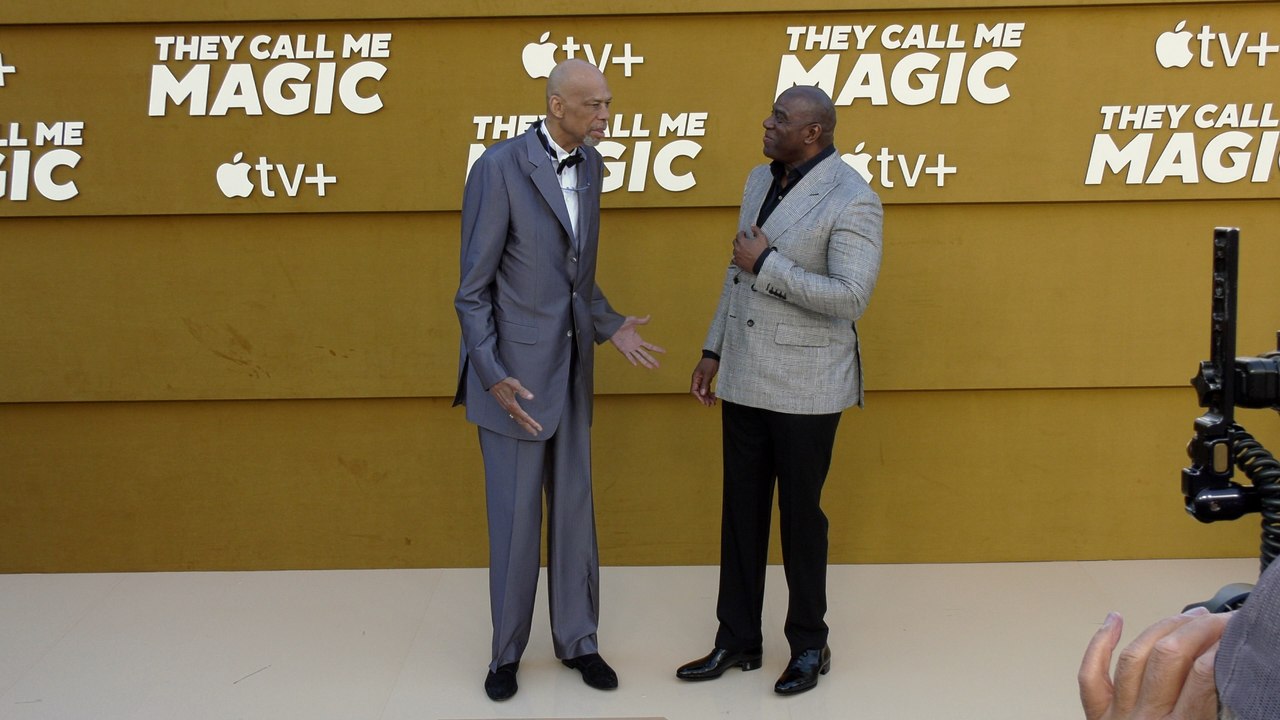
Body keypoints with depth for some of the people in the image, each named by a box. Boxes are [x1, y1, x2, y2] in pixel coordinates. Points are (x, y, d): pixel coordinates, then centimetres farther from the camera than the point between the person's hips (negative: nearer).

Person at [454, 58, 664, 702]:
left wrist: (610, 327, 6)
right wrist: (493, 376, -21)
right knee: (514, 518, 4)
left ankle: (578, 640, 27)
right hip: (515, 371, -6)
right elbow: (473, 289, -14)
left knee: (574, 511, 13)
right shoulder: (499, 168, -16)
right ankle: (507, 653, 21)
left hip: (571, 369, 6)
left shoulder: (590, 165, 5)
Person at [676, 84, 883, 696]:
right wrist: (714, 349, 17)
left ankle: (810, 645, 24)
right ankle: (737, 641, 25)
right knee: (741, 512, 12)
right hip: (745, 379, 7)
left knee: (800, 515, 6)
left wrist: (766, 264, -20)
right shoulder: (760, 181, 9)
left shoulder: (851, 200, -16)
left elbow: (850, 297, -24)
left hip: (804, 387, -7)